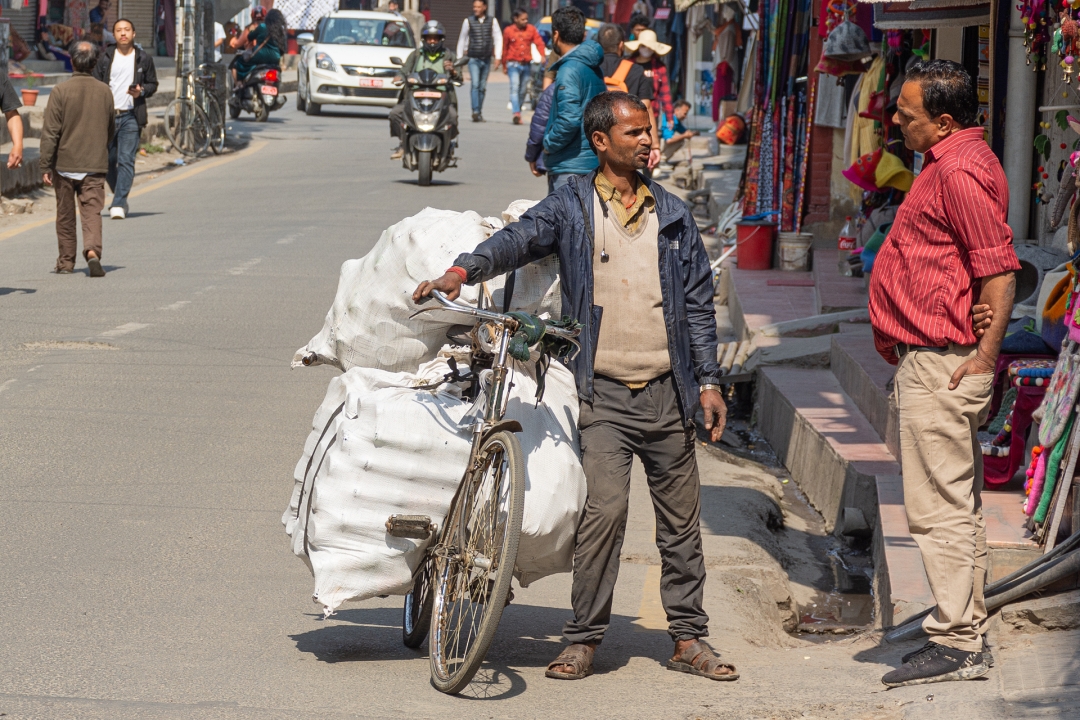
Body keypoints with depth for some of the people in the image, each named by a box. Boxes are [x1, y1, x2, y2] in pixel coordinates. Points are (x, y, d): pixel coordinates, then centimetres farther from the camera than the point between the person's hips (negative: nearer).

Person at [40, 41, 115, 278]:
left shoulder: (60, 91, -10)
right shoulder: (105, 91, 0)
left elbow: (50, 132, -10)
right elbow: (111, 129, 13)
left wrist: (45, 166, -4)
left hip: (65, 164, -1)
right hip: (95, 165, 1)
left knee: (65, 215, 12)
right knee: (92, 212, -1)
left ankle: (66, 261, 21)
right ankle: (92, 251, -25)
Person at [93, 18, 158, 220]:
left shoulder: (143, 59, 5)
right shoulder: (105, 58, 7)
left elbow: (153, 84, 13)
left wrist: (142, 91, -9)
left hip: (130, 116, -2)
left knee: (126, 161, -9)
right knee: (108, 161, 6)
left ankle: (118, 204, -10)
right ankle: (120, 198, 25)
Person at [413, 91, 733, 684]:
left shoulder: (672, 214, 12)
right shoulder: (572, 206, 4)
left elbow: (698, 302, 13)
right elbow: (519, 239, -13)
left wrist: (708, 380, 7)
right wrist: (463, 270, -32)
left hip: (665, 391, 3)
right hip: (603, 391, -3)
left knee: (680, 518, 7)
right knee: (604, 507, -15)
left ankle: (688, 637, 18)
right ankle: (582, 640, -5)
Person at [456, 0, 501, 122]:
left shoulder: (492, 21, 4)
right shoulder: (468, 21, 3)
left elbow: (498, 39, 6)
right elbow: (462, 39, 11)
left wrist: (498, 56, -2)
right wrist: (459, 57, 12)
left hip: (486, 60, 2)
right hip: (473, 59, -2)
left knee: (482, 87, 7)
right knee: (475, 85, -16)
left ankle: (479, 113, 16)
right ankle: (475, 112, -23)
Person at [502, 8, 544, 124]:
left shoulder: (531, 29, 5)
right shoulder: (509, 31, 2)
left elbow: (539, 42, -2)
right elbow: (505, 49, 8)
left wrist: (542, 55, -21)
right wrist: (504, 66, 11)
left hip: (527, 65, 3)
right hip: (514, 64, -3)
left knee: (523, 91, 8)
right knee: (514, 88, -17)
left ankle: (518, 112, 19)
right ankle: (516, 114, -28)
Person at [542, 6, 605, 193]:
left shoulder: (568, 71, -15)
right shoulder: (593, 67, 13)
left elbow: (569, 120, -25)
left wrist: (549, 143, -8)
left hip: (570, 166, -9)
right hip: (594, 162, 9)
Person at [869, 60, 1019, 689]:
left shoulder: (958, 171, -17)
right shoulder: (962, 161, 16)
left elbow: (1000, 268, -23)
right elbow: (991, 264, 21)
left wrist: (985, 354, -22)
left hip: (941, 363, -11)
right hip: (939, 359, 11)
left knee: (939, 508, -8)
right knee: (958, 506, 15)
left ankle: (957, 644, -5)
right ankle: (970, 636, 22)